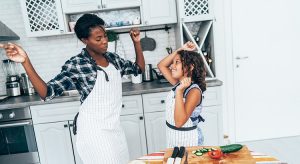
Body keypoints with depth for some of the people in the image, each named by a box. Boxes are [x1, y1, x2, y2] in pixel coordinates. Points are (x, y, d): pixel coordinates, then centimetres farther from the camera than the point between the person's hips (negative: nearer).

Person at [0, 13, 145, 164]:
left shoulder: (112, 58, 1)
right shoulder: (76, 65, -16)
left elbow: (139, 68, 14)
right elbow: (47, 93, -20)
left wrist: (136, 42, 3)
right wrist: (25, 62, -31)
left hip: (114, 127, 6)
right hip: (94, 130, -6)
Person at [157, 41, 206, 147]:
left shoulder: (194, 91, -23)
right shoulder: (178, 84, -2)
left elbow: (179, 122, -31)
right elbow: (161, 65, 6)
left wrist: (179, 92, -38)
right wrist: (180, 50, -3)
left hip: (187, 140, -7)